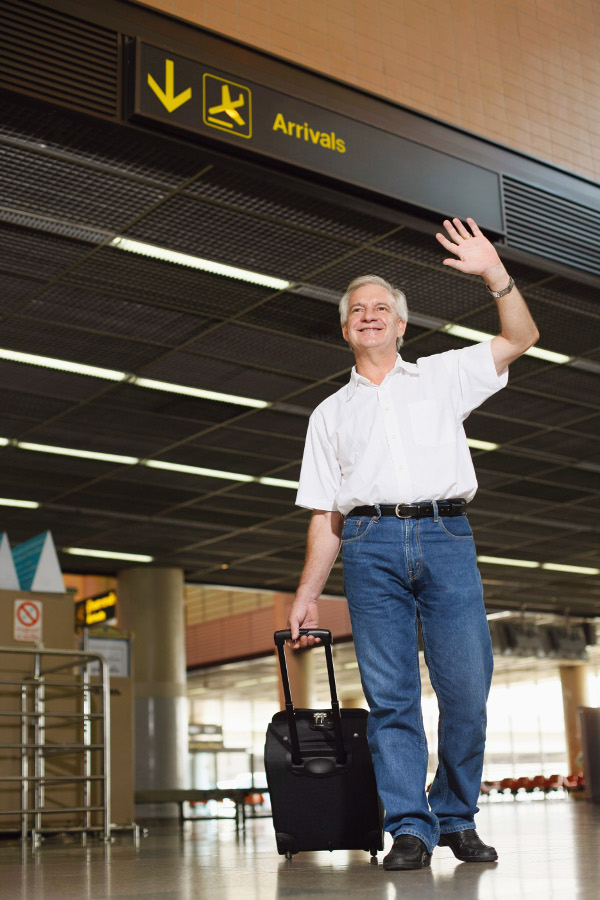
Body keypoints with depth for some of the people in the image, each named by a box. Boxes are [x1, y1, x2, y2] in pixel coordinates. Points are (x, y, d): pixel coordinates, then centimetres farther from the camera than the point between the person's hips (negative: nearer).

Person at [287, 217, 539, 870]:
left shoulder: (443, 376, 21)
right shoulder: (330, 413, 22)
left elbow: (520, 337, 15)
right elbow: (325, 514, 17)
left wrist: (494, 271, 2)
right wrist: (307, 594, 10)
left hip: (446, 536, 0)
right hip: (370, 545, 1)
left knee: (467, 687, -6)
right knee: (389, 695, -5)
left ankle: (457, 819, 10)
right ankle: (409, 830, -1)